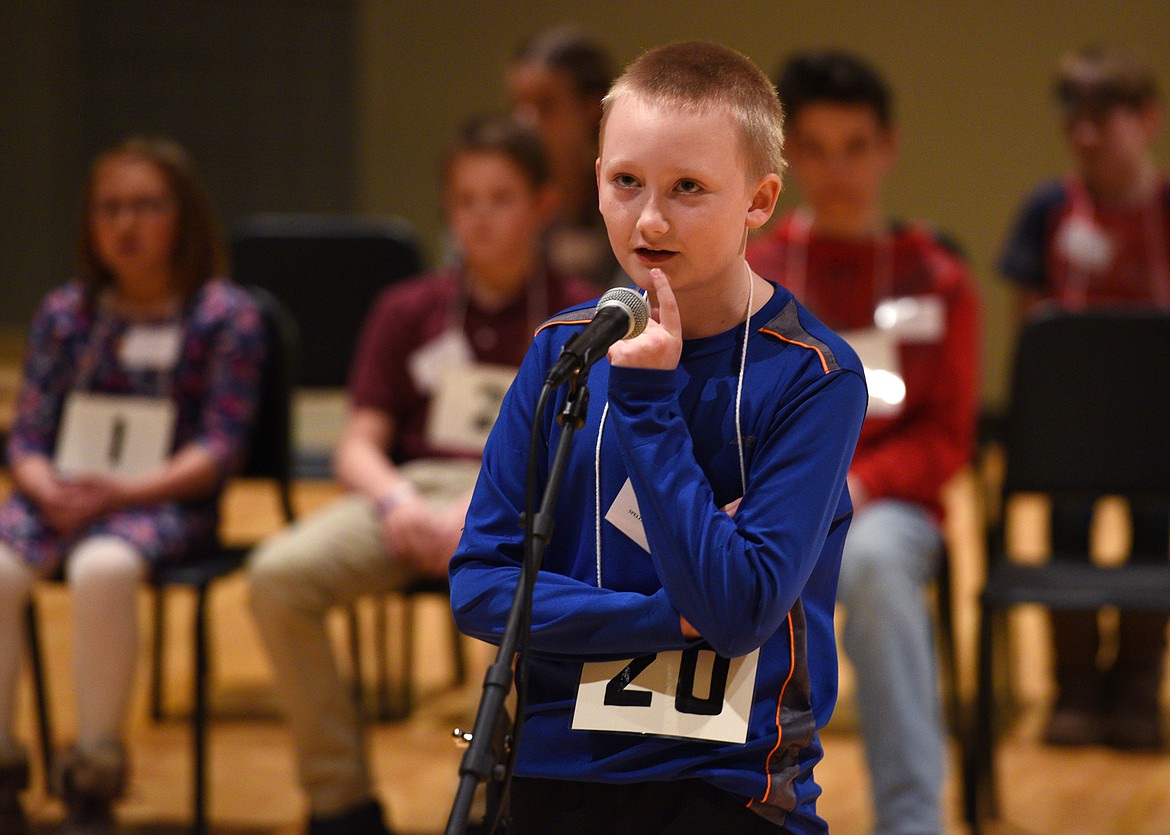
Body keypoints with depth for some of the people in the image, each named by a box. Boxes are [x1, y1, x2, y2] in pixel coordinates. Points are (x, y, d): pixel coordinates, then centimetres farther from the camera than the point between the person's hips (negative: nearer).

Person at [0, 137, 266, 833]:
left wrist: (123, 492, -17)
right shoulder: (64, 314, 15)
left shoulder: (226, 316, 3)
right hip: (60, 497, 4)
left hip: (164, 501, -4)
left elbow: (220, 448, -4)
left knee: (103, 568, -38)